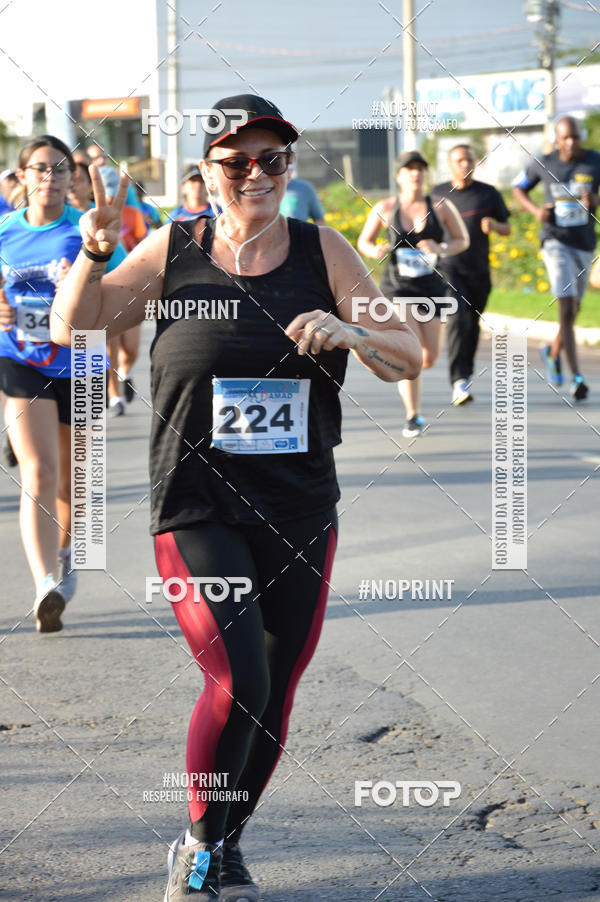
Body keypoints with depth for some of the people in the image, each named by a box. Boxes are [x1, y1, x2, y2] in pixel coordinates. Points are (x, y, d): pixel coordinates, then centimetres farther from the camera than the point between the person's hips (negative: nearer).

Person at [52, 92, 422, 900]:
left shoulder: (323, 252, 2)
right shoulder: (174, 250, 1)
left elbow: (407, 359, 1)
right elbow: (75, 324, 7)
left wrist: (351, 333, -20)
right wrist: (93, 255, -11)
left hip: (301, 514, 3)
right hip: (197, 509, -3)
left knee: (275, 696, 8)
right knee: (237, 684, -18)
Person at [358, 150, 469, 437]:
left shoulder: (441, 207, -2)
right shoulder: (385, 208, -2)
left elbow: (462, 240, 7)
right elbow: (363, 242, 9)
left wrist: (441, 249, -14)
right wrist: (375, 251, -15)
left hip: (431, 287, 2)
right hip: (397, 286, -2)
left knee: (430, 357, 4)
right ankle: (412, 418, -12)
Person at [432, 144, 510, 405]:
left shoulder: (489, 194, 5)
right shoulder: (438, 194, 5)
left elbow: (507, 229, 10)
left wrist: (493, 225, -12)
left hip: (478, 270, 2)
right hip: (447, 268, -2)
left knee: (472, 325, 10)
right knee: (456, 319, -19)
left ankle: (466, 376, 28)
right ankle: (459, 383, -26)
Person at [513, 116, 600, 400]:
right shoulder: (544, 164, -4)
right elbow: (518, 188, 12)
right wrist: (535, 210, -7)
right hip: (555, 241, -3)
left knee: (573, 309, 16)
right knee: (566, 308, -16)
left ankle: (553, 352, 45)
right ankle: (576, 377, -17)